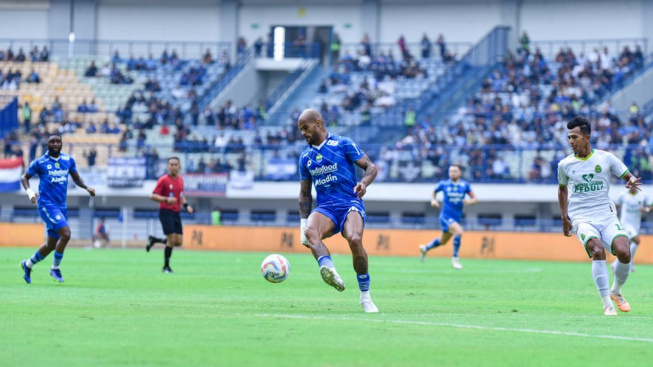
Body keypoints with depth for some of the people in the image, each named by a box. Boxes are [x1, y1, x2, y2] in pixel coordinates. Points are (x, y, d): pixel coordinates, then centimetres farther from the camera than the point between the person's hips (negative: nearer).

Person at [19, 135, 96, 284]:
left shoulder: (69, 160, 9)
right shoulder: (40, 162, -3)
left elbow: (76, 178, 20)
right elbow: (25, 177, 6)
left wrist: (87, 188, 1)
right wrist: (29, 191, -12)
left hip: (61, 206, 6)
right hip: (46, 204, -6)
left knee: (52, 244, 12)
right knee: (65, 234, -22)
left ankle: (28, 264, 33)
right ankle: (55, 268, -5)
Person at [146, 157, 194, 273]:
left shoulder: (180, 180, 10)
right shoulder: (163, 180, -10)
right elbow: (153, 196, -12)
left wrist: (186, 206, 7)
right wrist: (166, 199, -25)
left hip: (176, 213, 7)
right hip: (166, 212, -7)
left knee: (178, 241, 1)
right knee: (172, 239, -13)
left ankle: (154, 240, 23)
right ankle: (166, 266, 3)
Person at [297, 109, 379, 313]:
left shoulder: (343, 144, 3)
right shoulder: (305, 157, 17)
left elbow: (371, 167, 3)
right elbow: (305, 194, 23)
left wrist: (364, 183, -19)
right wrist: (303, 224, 12)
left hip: (350, 204, -4)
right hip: (324, 209, 4)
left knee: (354, 239, -33)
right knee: (310, 231, -33)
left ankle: (365, 297, -16)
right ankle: (329, 270, -59)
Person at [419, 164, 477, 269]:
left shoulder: (465, 185, 0)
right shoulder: (444, 184, -4)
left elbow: (474, 199, 1)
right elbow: (434, 192, 15)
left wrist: (469, 202, -22)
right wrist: (433, 200, -6)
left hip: (456, 218, 5)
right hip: (446, 216, -5)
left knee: (443, 241, 20)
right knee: (459, 232, -29)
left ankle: (425, 248, 48)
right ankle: (455, 258, -15)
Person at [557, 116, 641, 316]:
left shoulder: (606, 158, 2)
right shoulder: (565, 165, 5)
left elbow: (628, 176, 8)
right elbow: (562, 188, 24)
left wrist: (632, 181, -17)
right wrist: (564, 217, 15)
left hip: (607, 216, 1)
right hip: (581, 219, -1)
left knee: (624, 252, -22)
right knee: (598, 250, -29)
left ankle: (616, 291, 10)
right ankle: (607, 304, -25)